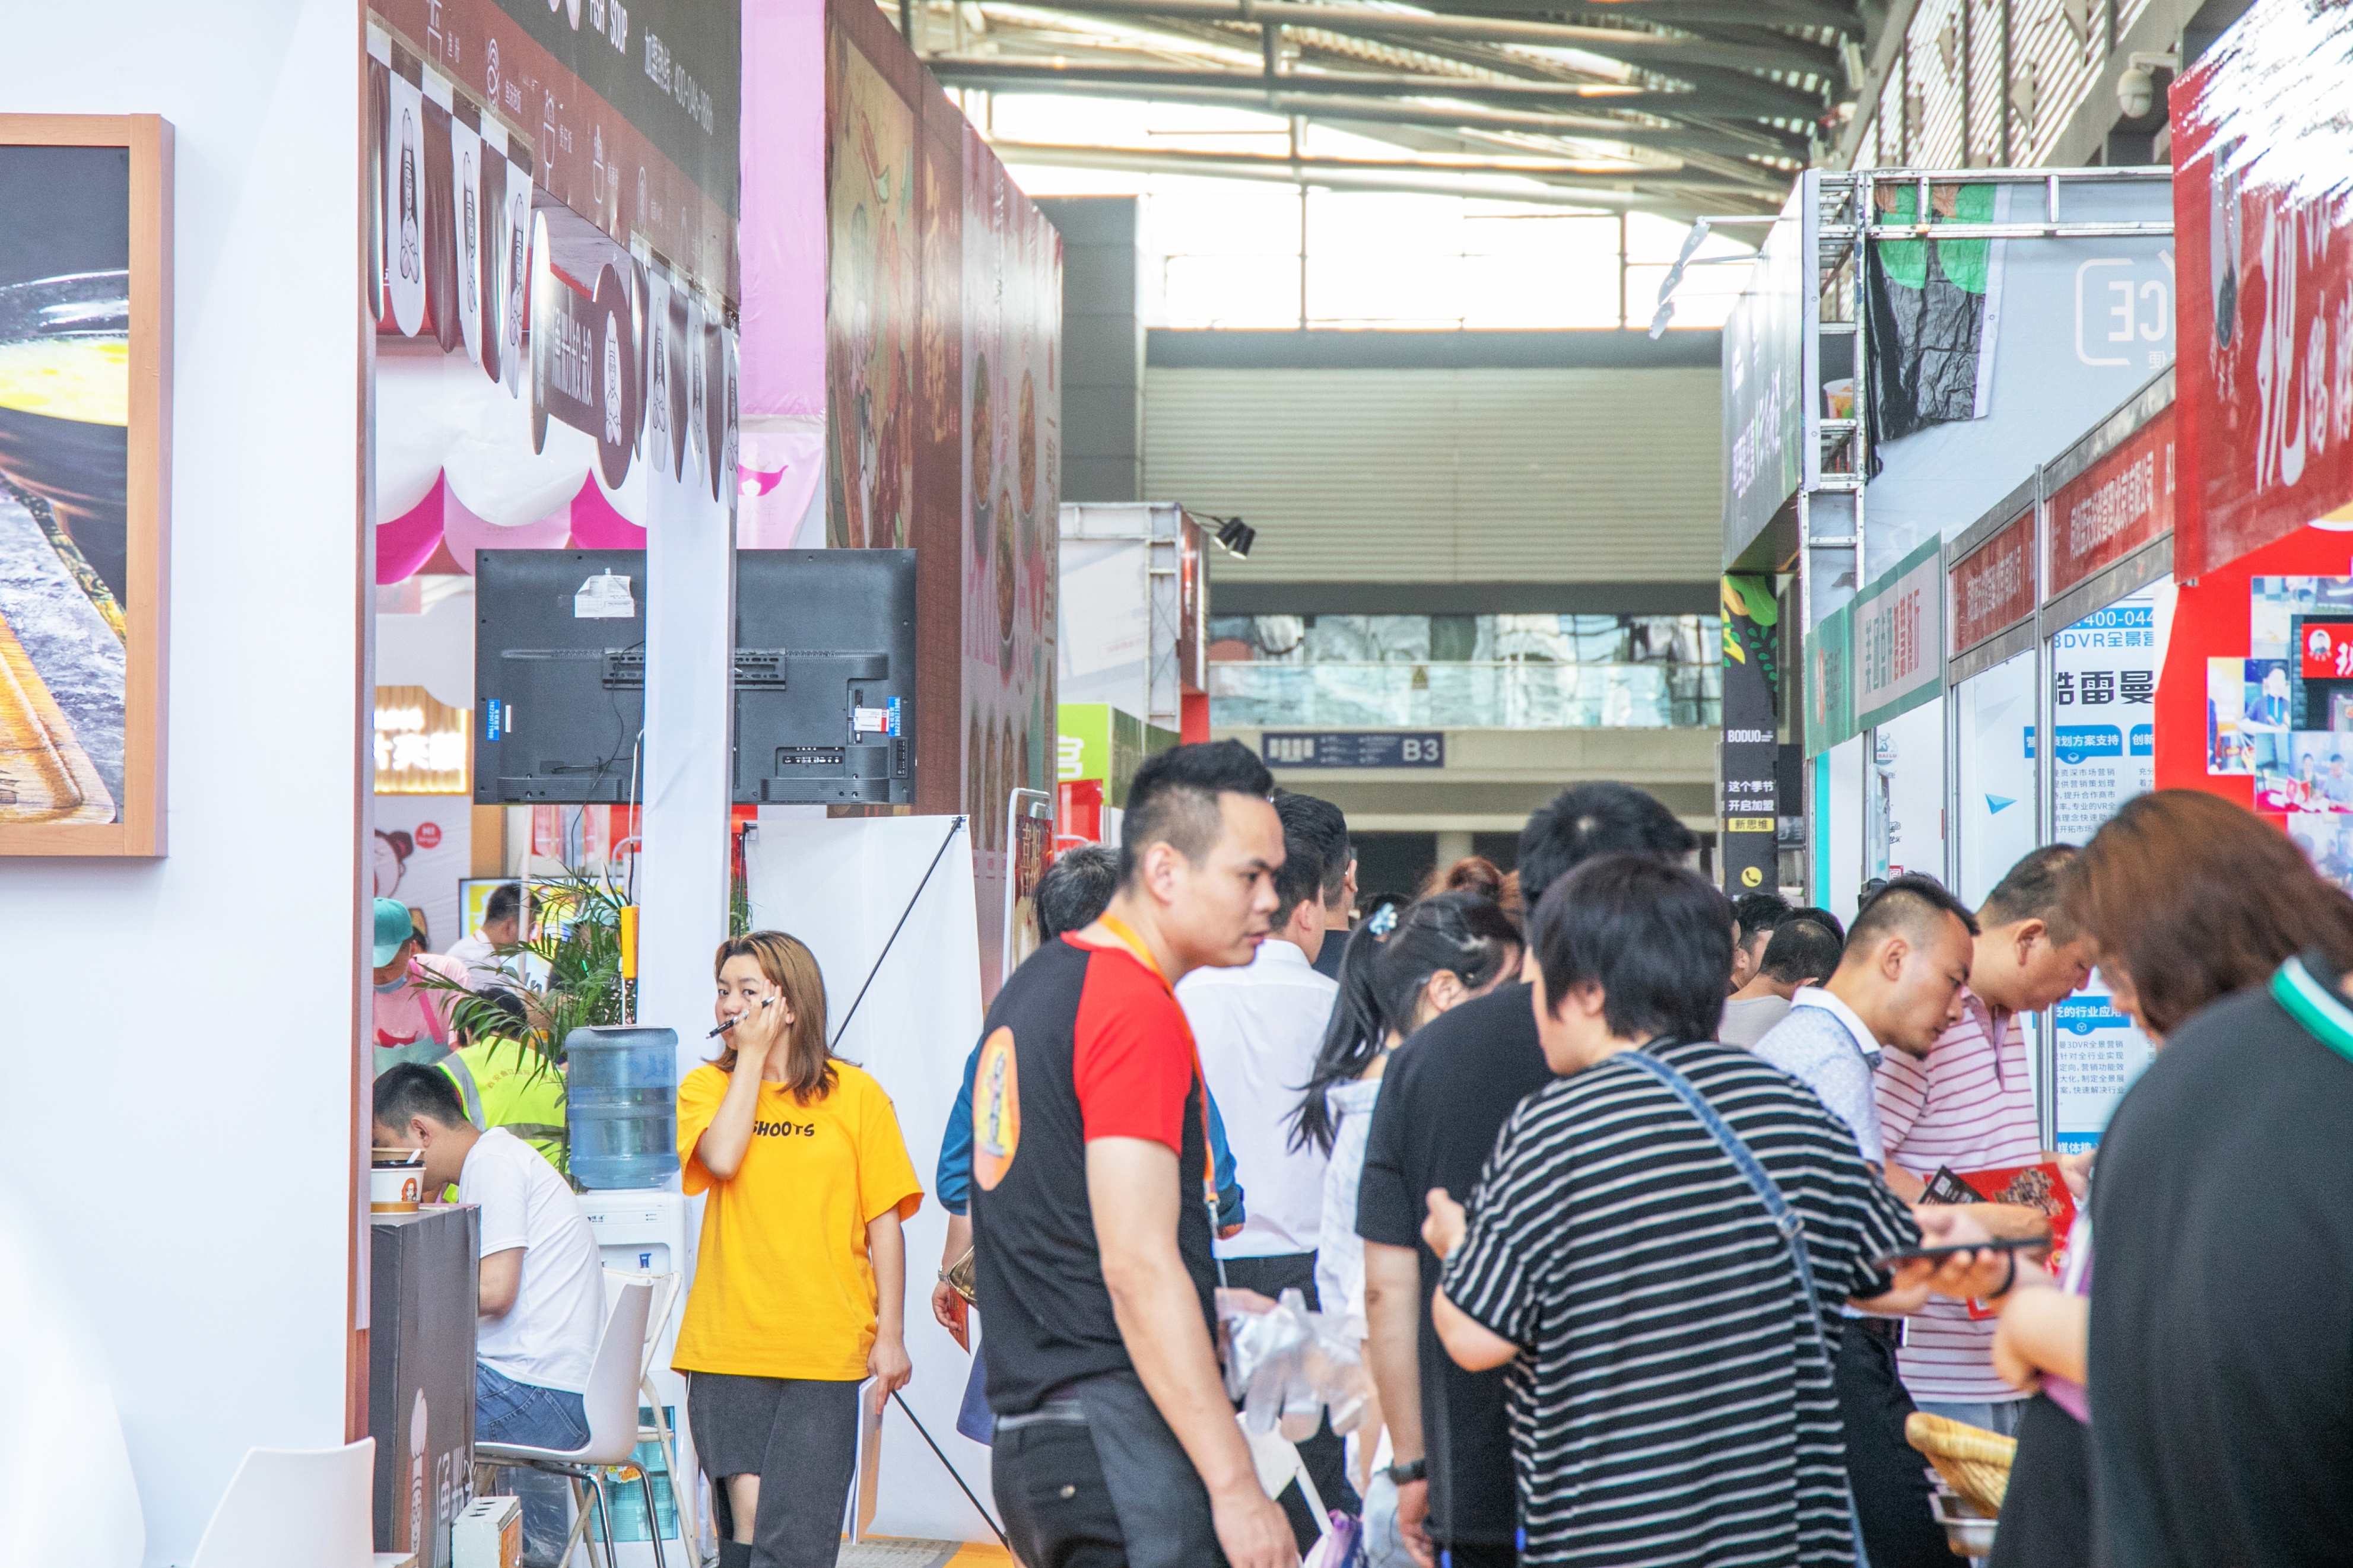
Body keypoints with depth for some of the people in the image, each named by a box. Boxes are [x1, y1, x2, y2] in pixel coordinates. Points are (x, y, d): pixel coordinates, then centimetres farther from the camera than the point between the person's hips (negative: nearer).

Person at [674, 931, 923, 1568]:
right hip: (728, 1346, 1)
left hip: (825, 1350, -1)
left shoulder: (856, 1095, 5)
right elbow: (721, 1158, -13)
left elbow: (885, 1222, 5)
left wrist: (890, 1334, 0)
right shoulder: (707, 1086, 9)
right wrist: (753, 1056, -5)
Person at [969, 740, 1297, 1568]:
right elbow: (1138, 1264, -19)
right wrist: (1237, 1487, -18)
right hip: (1115, 1435, -10)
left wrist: (1205, 1312, 28)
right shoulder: (1137, 1009, -12)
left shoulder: (1031, 987, 18)